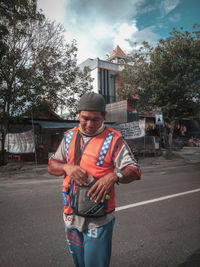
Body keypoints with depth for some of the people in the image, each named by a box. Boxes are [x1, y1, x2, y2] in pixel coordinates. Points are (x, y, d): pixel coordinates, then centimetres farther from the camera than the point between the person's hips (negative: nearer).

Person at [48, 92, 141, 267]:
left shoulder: (113, 139, -8)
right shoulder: (70, 136, 5)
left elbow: (134, 170, -11)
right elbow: (52, 166, 7)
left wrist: (114, 176, -31)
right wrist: (67, 167, -14)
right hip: (71, 215, 5)